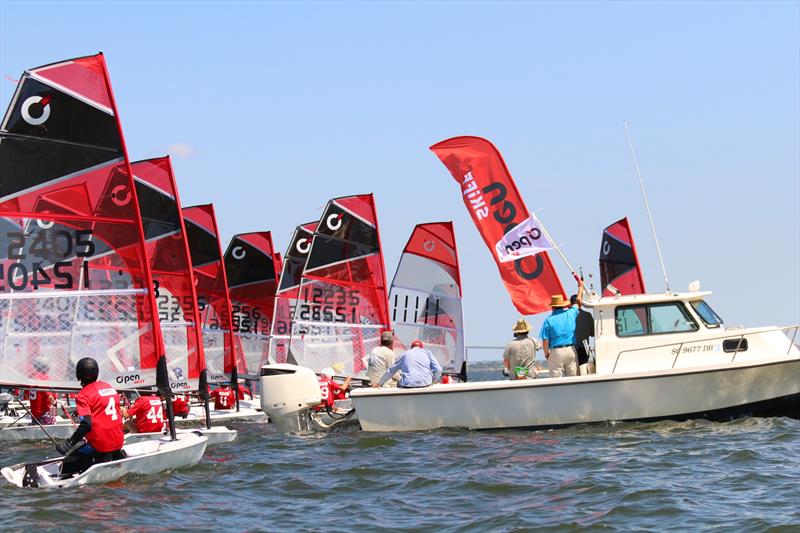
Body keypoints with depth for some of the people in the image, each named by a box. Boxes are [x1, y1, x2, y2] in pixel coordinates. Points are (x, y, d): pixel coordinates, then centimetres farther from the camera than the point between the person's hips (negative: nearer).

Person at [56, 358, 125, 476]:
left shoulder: (83, 395, -7)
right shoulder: (111, 388, 13)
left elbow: (86, 424, -17)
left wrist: (70, 443, -15)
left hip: (100, 444, -6)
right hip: (118, 441, 6)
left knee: (68, 465, -2)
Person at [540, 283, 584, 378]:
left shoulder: (548, 320, -6)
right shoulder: (570, 314, 2)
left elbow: (545, 341, -9)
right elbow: (578, 301, 22)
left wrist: (546, 354, 7)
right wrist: (580, 287, 37)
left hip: (556, 352, -3)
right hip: (571, 350, 3)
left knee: (556, 378, -1)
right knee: (572, 378, 9)